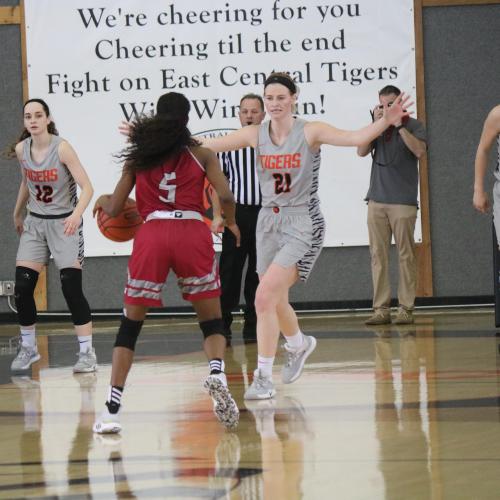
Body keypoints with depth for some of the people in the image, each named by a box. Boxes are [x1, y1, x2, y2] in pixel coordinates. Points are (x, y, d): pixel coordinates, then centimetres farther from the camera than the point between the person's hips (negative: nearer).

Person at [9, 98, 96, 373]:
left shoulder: (62, 148, -18)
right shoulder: (22, 149, -2)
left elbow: (87, 187, -22)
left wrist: (77, 213, -38)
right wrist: (18, 213, 27)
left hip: (65, 223, -5)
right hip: (35, 222, 5)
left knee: (71, 288, -12)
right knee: (22, 288, -2)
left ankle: (87, 353, -4)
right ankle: (28, 348, 15)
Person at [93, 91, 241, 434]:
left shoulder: (137, 158, 16)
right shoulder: (201, 154, 12)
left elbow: (114, 209, 15)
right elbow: (225, 196, 0)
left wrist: (103, 200, 38)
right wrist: (231, 223, 19)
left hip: (151, 234, 1)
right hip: (193, 232, -1)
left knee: (131, 324, 10)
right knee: (212, 319, 12)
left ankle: (112, 409, 1)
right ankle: (217, 373, -18)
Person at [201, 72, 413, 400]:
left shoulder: (310, 132, -11)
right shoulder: (255, 135, 1)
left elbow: (356, 138, -23)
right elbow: (209, 145, 1)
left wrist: (386, 122, -41)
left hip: (302, 225, -5)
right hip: (268, 222, 5)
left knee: (265, 297, -19)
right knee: (276, 301, 17)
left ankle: (264, 378, -12)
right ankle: (300, 345, 50)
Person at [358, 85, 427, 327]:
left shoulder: (413, 126, 4)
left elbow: (419, 150, -13)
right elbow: (361, 151, 1)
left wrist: (399, 126, -13)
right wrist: (376, 124, -5)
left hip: (403, 201, -4)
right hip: (377, 200, 4)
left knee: (406, 255, -4)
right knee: (378, 255, 0)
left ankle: (406, 308, -2)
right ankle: (381, 309, 1)